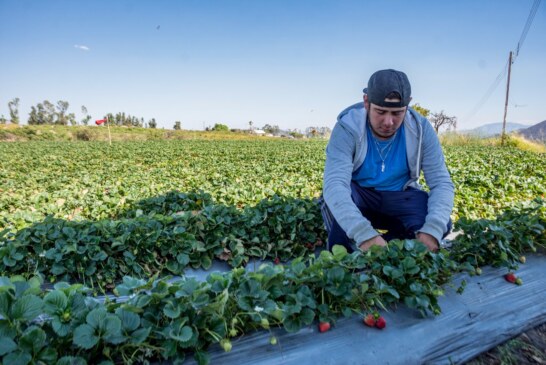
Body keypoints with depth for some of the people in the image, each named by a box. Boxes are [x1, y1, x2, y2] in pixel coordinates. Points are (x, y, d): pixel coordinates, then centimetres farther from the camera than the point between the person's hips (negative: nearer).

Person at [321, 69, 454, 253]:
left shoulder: (421, 129, -16)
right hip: (357, 196, -2)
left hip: (399, 197, 3)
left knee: (440, 224, -24)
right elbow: (334, 184, -38)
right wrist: (364, 233, -53)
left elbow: (441, 183, -17)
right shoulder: (348, 128, -26)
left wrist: (432, 229, -37)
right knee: (337, 193, -36)